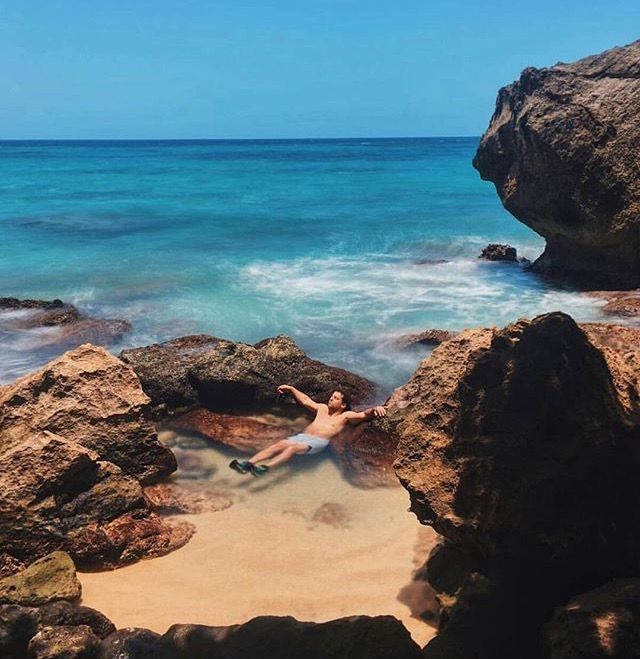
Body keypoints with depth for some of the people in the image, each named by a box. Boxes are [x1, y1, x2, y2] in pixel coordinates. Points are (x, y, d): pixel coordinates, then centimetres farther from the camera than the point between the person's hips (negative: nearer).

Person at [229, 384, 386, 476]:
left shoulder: (346, 416, 11)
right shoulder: (322, 408, 28)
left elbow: (364, 414, -3)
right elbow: (305, 401, 36)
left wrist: (374, 409, -24)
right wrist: (291, 389, 34)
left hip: (318, 442, -5)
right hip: (301, 436, 5)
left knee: (293, 448, -33)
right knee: (279, 444, -22)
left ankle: (266, 468, -52)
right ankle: (248, 463, -38)